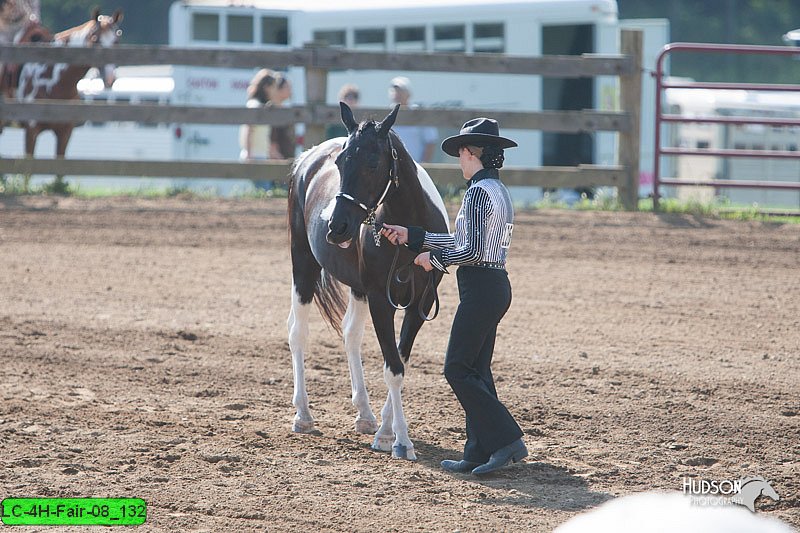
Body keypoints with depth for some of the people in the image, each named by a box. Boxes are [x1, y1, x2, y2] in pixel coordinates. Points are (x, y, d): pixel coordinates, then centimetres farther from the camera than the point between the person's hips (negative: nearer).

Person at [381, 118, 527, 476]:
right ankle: (479, 453, 12)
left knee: (457, 369, -5)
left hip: (479, 289, -10)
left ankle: (507, 440, -10)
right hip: (496, 286, 10)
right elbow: (463, 242, 19)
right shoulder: (499, 191, 15)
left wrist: (434, 258, -8)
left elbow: (470, 250, -23)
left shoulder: (479, 191, -16)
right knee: (476, 371, 12)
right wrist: (412, 237, 21)